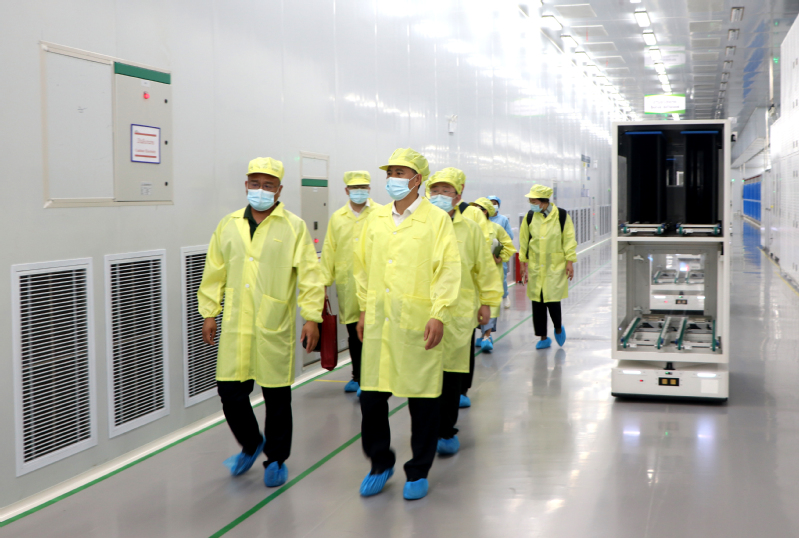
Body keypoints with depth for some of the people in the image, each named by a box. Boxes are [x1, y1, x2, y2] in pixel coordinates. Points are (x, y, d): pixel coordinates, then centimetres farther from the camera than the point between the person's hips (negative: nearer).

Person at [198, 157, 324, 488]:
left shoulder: (294, 227, -1)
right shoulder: (229, 225, 10)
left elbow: (309, 275, -4)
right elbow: (215, 272, 14)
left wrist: (312, 317, -9)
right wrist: (209, 312, 11)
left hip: (275, 327, -3)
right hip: (235, 326, 3)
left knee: (277, 396, 6)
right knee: (230, 391, 4)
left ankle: (276, 459, 23)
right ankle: (251, 444, 30)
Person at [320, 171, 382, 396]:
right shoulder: (337, 218, 10)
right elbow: (329, 251, 9)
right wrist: (325, 282, 6)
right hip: (346, 284, 4)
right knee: (353, 334, 14)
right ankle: (357, 377, 27)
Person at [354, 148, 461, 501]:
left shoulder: (437, 220, -3)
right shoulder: (376, 220, 12)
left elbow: (448, 270, -8)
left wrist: (439, 315, -15)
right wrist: (364, 309, 14)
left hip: (418, 324, -4)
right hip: (378, 322, 4)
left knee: (422, 399, 5)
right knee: (371, 396, 6)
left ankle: (419, 472, 21)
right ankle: (380, 463, 26)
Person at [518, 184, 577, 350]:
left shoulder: (561, 216, -4)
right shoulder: (530, 216, 3)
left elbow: (569, 240, 2)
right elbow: (524, 241, 9)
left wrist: (570, 262, -1)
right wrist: (524, 263, 9)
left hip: (555, 266, -3)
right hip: (535, 266, 3)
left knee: (552, 299, -8)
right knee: (537, 302, 3)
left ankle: (558, 328, 22)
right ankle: (543, 338, 15)